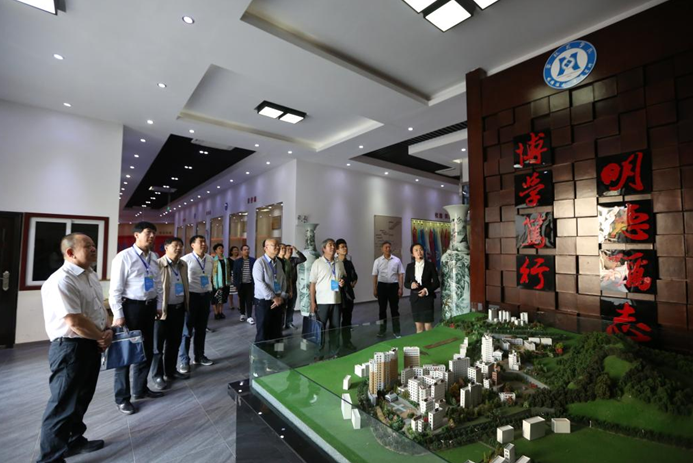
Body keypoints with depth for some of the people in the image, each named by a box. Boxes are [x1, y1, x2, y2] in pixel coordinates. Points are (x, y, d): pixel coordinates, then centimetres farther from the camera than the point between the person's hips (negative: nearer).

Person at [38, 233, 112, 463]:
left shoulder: (91, 275, 8)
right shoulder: (61, 281, -21)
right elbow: (75, 322, -24)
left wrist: (108, 331, -2)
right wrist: (102, 337, -10)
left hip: (92, 345, 9)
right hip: (70, 347, -9)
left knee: (81, 398, 22)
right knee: (64, 403, 5)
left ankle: (74, 441, 41)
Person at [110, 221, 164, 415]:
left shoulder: (154, 258, 5)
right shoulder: (124, 257, -14)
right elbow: (115, 289, -14)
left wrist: (158, 306, 11)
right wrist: (118, 315, -14)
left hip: (149, 307, 7)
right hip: (131, 306, -6)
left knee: (147, 350, 18)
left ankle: (140, 389, 37)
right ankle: (122, 397, 25)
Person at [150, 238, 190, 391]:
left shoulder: (183, 265, 8)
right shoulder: (158, 264, -15)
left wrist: (187, 305, 13)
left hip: (179, 308, 7)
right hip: (163, 309, -6)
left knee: (174, 342, 18)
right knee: (158, 345, 9)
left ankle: (170, 371, 33)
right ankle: (157, 376, 24)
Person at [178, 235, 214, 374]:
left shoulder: (211, 260, 5)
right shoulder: (186, 260, -13)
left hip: (205, 296, 6)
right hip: (191, 296, -5)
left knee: (201, 328, 15)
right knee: (187, 329, 5)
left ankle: (199, 356, 30)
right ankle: (183, 360, 19)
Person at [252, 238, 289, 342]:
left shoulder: (278, 263, 9)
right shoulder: (260, 262, -10)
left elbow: (284, 280, 8)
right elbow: (260, 283, -17)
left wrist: (282, 297, -6)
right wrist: (273, 298, -16)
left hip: (278, 301, 6)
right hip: (263, 301, -6)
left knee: (277, 331, 12)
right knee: (263, 332, 4)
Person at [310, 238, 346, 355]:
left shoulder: (339, 263, 8)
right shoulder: (318, 263, -5)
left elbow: (344, 278, 20)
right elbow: (312, 284, -5)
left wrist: (343, 282, -5)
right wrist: (312, 302, -9)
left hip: (336, 300, 4)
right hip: (322, 301, -4)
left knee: (335, 327, 11)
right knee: (320, 328, 6)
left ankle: (334, 353, 26)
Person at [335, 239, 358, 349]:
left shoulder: (349, 263, 10)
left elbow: (355, 276, 23)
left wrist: (354, 283, 7)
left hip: (348, 294, 6)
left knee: (347, 318, 13)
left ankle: (347, 341, 25)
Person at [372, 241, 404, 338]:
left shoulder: (397, 260, -1)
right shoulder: (377, 261, 1)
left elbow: (400, 274, 1)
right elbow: (375, 276, 3)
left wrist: (400, 288, -4)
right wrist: (375, 289, 2)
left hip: (393, 285, -1)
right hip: (382, 285, 1)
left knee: (394, 309, 7)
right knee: (382, 309, 11)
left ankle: (396, 331, 19)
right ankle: (382, 330, 26)